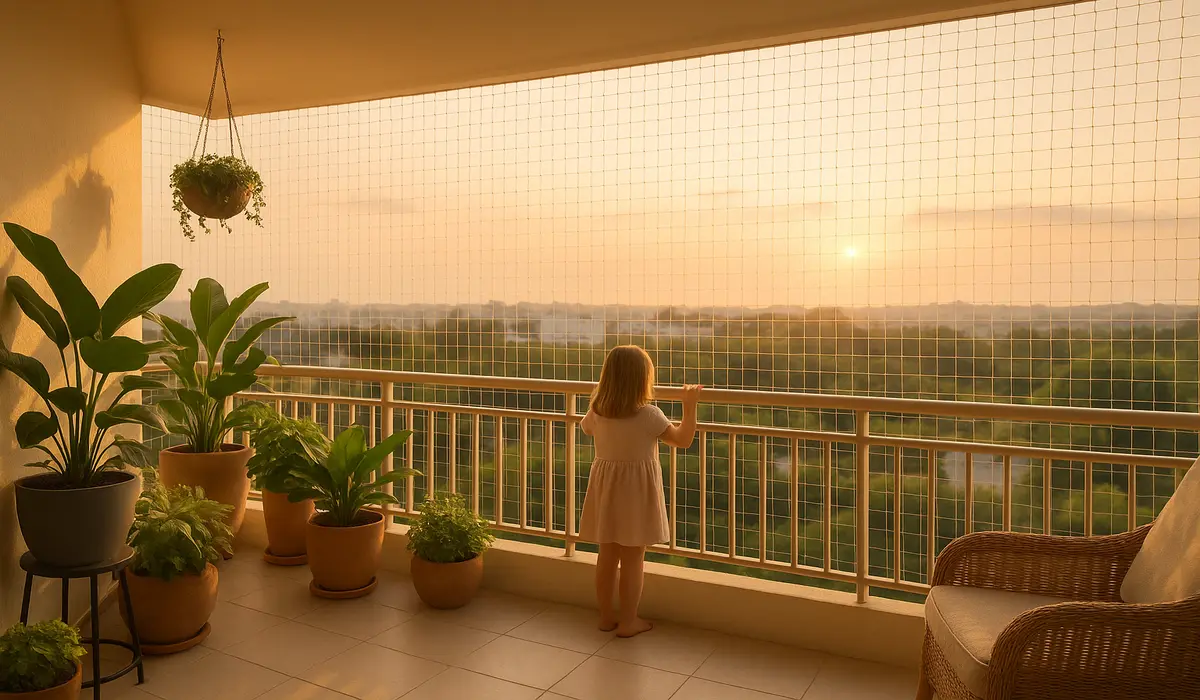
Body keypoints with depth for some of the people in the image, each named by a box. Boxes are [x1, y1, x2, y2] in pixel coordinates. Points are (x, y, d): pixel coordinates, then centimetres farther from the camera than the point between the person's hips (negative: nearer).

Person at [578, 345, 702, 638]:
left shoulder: (596, 411, -4)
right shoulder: (648, 415, -19)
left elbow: (586, 427, 20)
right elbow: (683, 439, -8)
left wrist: (600, 397, 29)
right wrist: (689, 406, 2)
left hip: (605, 488, 5)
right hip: (635, 492, -5)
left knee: (607, 555, 15)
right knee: (632, 560, 7)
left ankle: (606, 616, 27)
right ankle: (628, 621, 17)